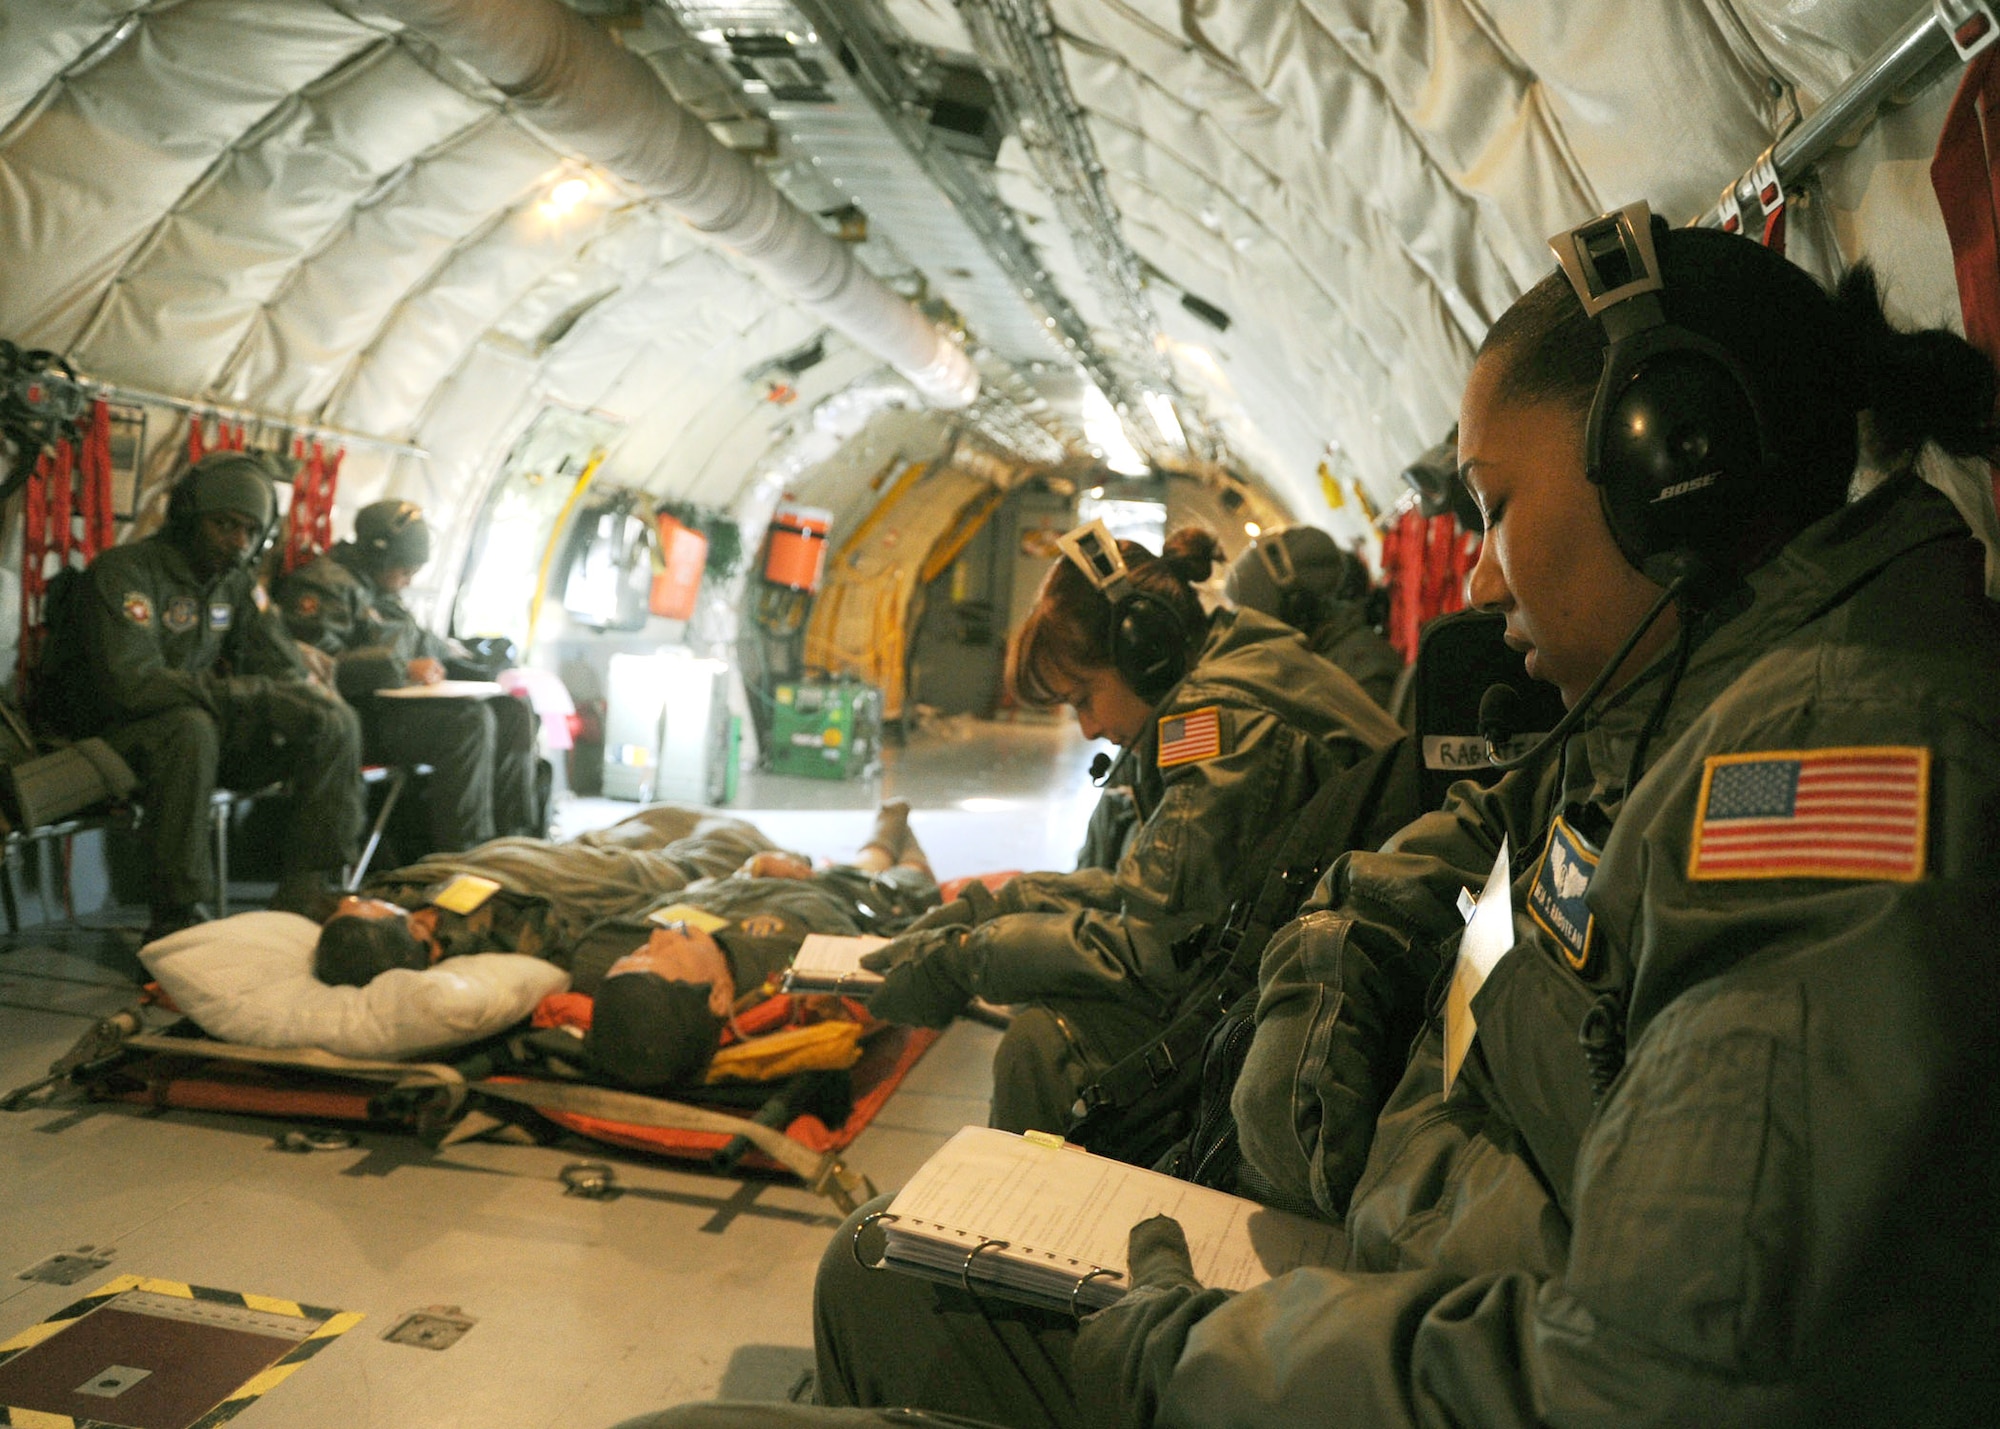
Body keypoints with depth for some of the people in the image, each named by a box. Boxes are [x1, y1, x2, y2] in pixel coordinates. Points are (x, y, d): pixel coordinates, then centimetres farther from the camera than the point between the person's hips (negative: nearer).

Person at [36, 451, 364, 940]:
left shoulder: (238, 583, 8)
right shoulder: (123, 572, -15)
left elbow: (287, 674, 5)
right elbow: (134, 684, -30)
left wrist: (305, 705, -20)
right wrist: (256, 695, -29)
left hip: (207, 723, 7)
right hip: (111, 734, -7)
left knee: (335, 723, -13)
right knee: (190, 729, -40)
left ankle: (305, 901, -16)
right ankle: (176, 922, -31)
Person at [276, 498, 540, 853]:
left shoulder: (383, 591, 23)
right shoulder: (323, 585, -9)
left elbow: (414, 640, 37)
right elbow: (320, 665, -21)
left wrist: (441, 647, 15)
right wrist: (403, 669, -23)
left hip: (396, 703, 10)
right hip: (358, 718, -10)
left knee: (514, 714, -4)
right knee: (470, 721, -29)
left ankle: (516, 836, -9)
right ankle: (460, 852, -28)